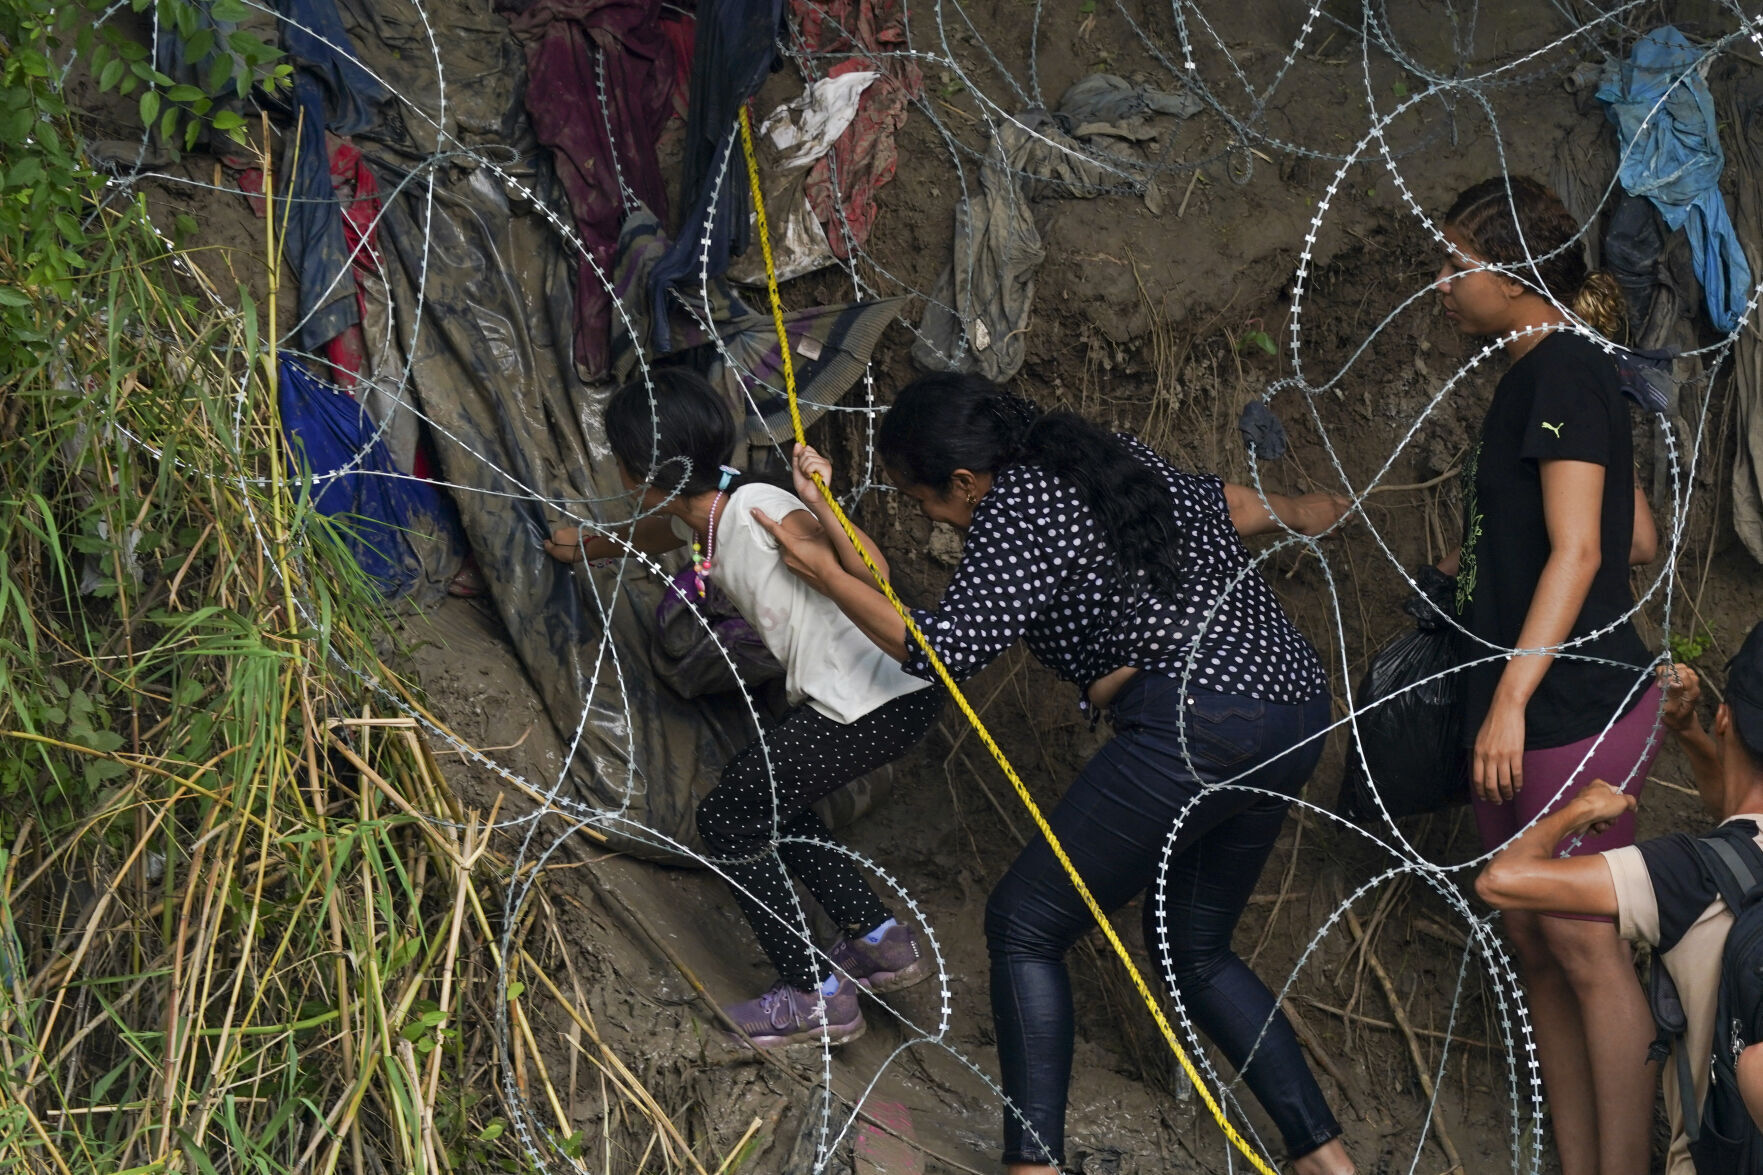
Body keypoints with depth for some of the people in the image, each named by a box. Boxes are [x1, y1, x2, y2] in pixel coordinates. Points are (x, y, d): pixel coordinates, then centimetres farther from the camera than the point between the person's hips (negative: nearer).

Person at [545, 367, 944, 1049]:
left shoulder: (760, 511, -23)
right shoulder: (697, 514, 6)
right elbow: (649, 535, 32)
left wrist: (819, 506, -47)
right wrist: (587, 547, 49)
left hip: (883, 702, -10)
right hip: (836, 696, 10)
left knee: (727, 818, 1)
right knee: (766, 802, 24)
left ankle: (816, 997, 8)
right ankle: (881, 942, 28)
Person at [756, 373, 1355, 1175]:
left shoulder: (1017, 507, -8)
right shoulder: (1105, 457, 17)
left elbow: (943, 651, -12)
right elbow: (1219, 503, 32)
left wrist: (827, 574, -1)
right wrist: (1296, 514, 50)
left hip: (1194, 729, -10)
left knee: (1023, 927, 1)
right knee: (1192, 951, 22)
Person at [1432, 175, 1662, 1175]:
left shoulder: (1564, 370, -12)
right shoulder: (1539, 377, 17)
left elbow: (1578, 550, -19)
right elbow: (1640, 538, 21)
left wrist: (1512, 698, -23)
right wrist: (1483, 565, 24)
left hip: (1574, 708, -10)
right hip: (1530, 715, 10)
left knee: (1586, 946, -7)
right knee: (1537, 948, 10)